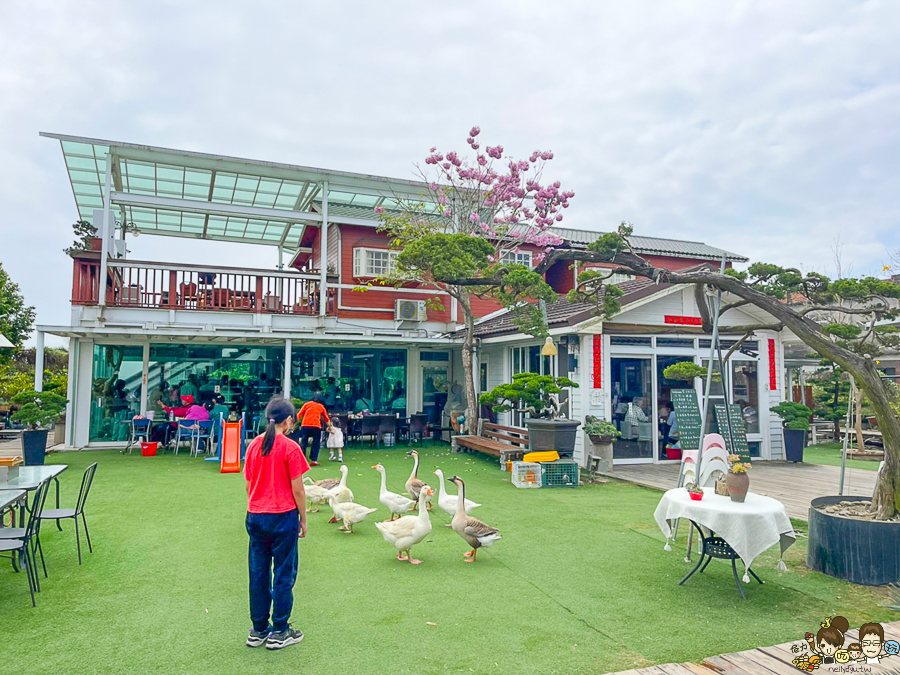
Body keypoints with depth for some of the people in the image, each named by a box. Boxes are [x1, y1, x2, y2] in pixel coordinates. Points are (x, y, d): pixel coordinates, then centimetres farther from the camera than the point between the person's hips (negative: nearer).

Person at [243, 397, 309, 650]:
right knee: (283, 574, 7)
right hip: (283, 516, -5)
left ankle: (258, 631, 24)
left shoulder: (254, 445, 3)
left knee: (258, 573, 14)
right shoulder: (290, 447, -13)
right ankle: (279, 633, 15)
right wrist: (303, 520, 0)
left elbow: (248, 485, 9)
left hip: (255, 516, 6)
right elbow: (297, 490, -11)